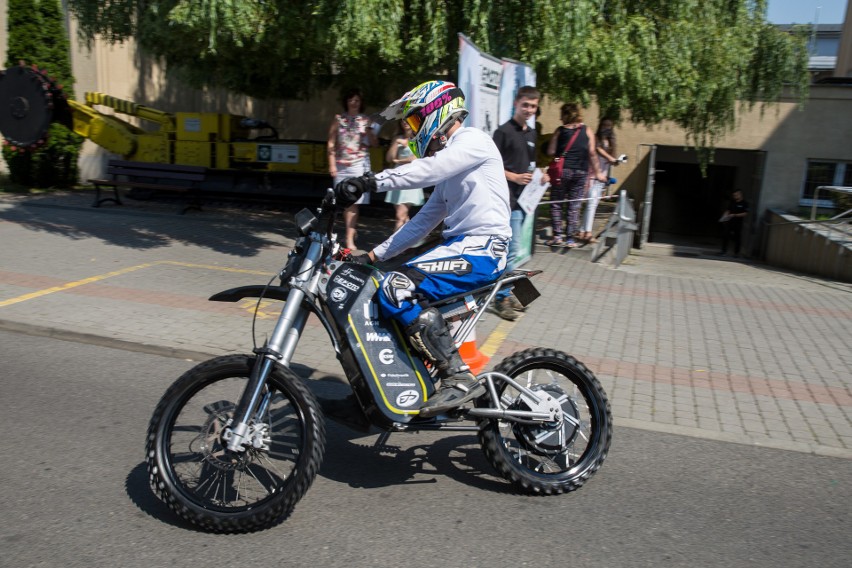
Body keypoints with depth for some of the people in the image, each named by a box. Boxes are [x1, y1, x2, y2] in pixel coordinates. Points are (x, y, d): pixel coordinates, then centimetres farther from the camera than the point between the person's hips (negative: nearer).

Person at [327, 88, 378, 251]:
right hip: (341, 165, 2)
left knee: (353, 202, -9)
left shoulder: (366, 120, 8)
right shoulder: (338, 119, 9)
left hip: (359, 164, -2)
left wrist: (369, 130, -13)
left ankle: (350, 238, -8)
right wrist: (332, 164, -2)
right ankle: (351, 230, 24)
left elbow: (374, 143, 6)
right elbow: (331, 143, 6)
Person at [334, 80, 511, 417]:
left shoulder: (472, 140, -3)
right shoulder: (449, 160, 25)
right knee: (387, 285, 10)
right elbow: (424, 221, 22)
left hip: (482, 249, -10)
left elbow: (427, 171, -24)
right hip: (460, 246, 10)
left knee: (397, 289, -25)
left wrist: (370, 182, -33)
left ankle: (459, 378, -21)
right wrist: (374, 255, 16)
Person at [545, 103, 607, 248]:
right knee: (574, 206, 6)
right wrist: (597, 172, 9)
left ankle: (558, 236, 1)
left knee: (556, 203, 8)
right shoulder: (587, 130, 5)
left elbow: (550, 152, -5)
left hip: (562, 171, -2)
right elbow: (591, 153, 2)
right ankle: (570, 238, 8)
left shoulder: (560, 130, 0)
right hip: (581, 172, 2)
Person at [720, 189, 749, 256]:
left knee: (737, 238, 5)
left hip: (738, 223, -4)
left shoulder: (744, 203, -7)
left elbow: (745, 214, -12)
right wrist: (724, 216, -6)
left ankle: (736, 252, 16)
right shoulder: (732, 202, 8)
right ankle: (724, 251, 11)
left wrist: (734, 215, -21)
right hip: (729, 222, 4)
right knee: (725, 236, 1)